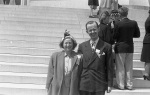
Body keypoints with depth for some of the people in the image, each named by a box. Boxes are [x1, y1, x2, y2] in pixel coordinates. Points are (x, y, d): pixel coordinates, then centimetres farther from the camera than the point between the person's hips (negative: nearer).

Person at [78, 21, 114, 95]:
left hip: (99, 84, -2)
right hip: (84, 84, 2)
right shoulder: (82, 46, 7)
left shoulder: (106, 46, 0)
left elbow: (109, 67, 1)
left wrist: (109, 84, -2)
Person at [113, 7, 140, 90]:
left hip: (120, 47, -4)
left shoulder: (118, 24, -15)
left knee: (120, 67, 6)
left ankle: (120, 85, 11)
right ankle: (129, 85, 19)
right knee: (129, 67, 13)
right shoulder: (134, 23, -3)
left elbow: (115, 36, -11)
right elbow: (137, 35, 4)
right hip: (130, 47, 4)